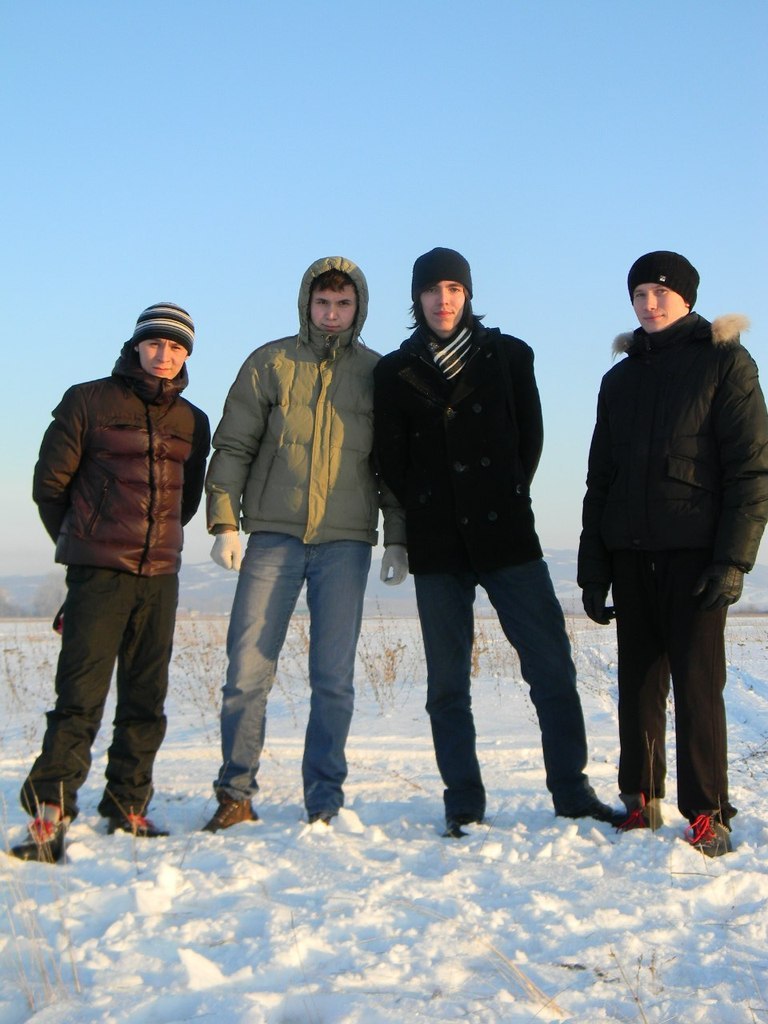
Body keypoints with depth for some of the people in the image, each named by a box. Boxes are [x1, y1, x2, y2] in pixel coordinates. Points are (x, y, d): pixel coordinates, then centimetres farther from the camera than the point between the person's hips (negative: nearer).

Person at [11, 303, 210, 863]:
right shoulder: (88, 401, 2)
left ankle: (128, 806, 17)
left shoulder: (192, 422, 14)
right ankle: (50, 814, -11)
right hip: (98, 574, -4)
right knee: (81, 695, -11)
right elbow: (50, 482, 5)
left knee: (147, 698, 7)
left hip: (160, 575, 5)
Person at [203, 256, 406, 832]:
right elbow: (233, 447, 6)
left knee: (333, 677, -1)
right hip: (274, 536, 0)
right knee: (248, 669, -3)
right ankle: (236, 794, 8)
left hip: (345, 542, 0)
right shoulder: (269, 365, 7)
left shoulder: (377, 374, 9)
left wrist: (398, 541, 5)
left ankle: (325, 800, 9)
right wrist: (225, 523, -4)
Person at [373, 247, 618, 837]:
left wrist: (505, 500, 5)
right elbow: (391, 459, 7)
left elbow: (529, 437, 9)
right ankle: (464, 804, 9)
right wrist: (428, 513, 2)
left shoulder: (508, 356, 8)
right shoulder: (396, 372, 8)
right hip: (437, 546, 1)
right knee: (448, 682, 2)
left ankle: (572, 793, 5)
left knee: (552, 666, -3)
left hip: (507, 534, 0)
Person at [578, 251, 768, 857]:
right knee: (639, 680, 7)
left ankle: (708, 815, -4)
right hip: (631, 553, 5)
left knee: (697, 679, -8)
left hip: (696, 550, -5)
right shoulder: (620, 379, 17)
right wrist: (592, 568, 11)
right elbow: (600, 479, 18)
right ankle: (641, 802, 16)